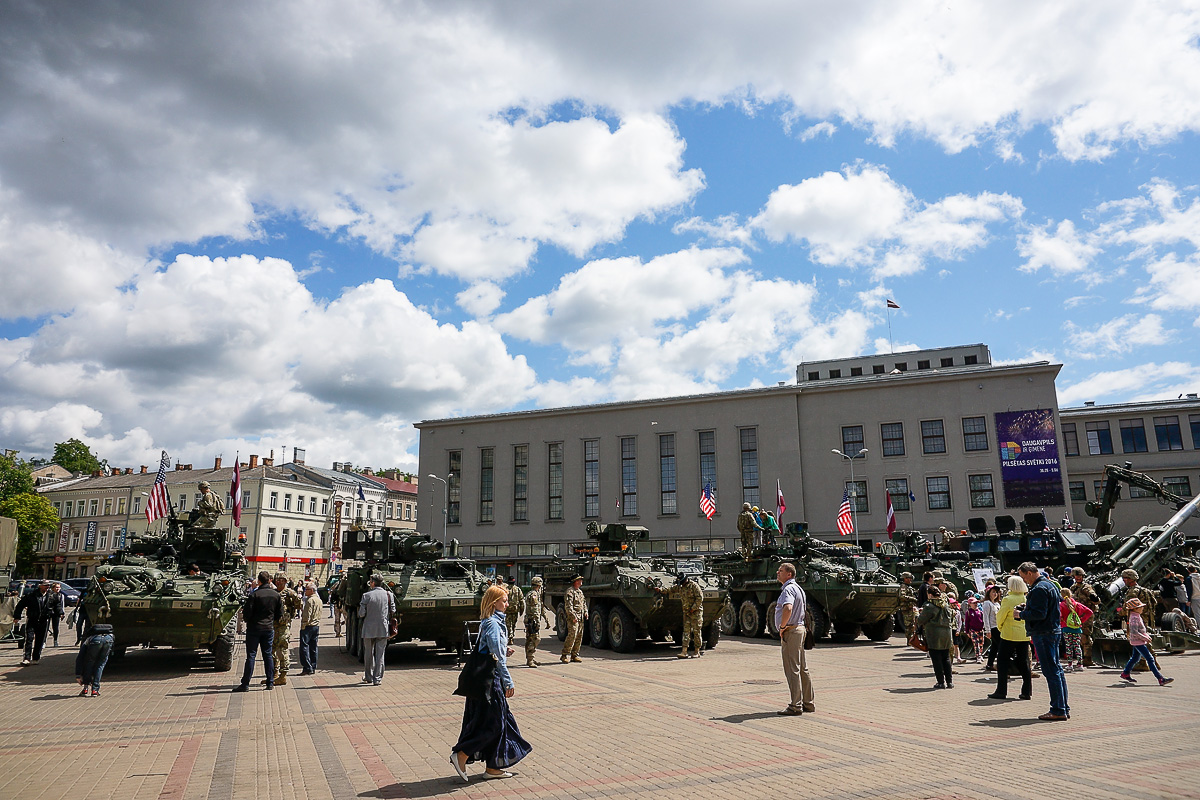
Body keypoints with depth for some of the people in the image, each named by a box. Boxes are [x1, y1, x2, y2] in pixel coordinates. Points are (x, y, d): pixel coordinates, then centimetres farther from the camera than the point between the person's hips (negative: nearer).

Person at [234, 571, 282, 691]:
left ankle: (245, 684, 1)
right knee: (268, 655, 11)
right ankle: (270, 682, 12)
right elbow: (280, 614, 6)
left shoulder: (254, 594, -13)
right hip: (269, 628, 4)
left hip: (254, 628, -4)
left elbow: (247, 613, -13)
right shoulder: (276, 595, 1)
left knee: (251, 655, 0)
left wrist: (247, 620, 8)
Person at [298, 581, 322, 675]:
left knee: (304, 646, -6)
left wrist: (303, 625, -12)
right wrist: (303, 609, 16)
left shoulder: (310, 600, -14)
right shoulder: (319, 600, 14)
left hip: (308, 626, -9)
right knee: (313, 647, 12)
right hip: (317, 625, 9)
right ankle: (313, 667, 14)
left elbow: (307, 615, -18)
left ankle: (307, 668, -9)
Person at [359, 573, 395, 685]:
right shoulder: (389, 595, -1)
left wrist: (361, 616, 12)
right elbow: (393, 611, 3)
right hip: (383, 629, 1)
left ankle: (368, 677, 25)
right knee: (380, 654, 6)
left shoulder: (367, 595, -10)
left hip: (369, 629, -1)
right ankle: (377, 678, 5)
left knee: (368, 654, 14)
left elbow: (361, 613, -10)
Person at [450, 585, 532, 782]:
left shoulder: (492, 622, 12)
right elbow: (497, 656, -20)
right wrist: (508, 682, -18)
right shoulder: (493, 624, -17)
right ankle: (461, 755, 4)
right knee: (492, 723, -3)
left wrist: (504, 651, 7)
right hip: (490, 679, -10)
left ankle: (492, 768, 19)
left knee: (499, 721, 13)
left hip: (487, 679, 10)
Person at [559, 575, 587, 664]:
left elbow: (584, 602, 28)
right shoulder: (570, 591, -9)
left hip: (581, 618, 9)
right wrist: (573, 616, -22)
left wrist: (585, 611, 12)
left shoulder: (580, 591, 19)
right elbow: (568, 606, -17)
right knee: (572, 635, -14)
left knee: (579, 637, 8)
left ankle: (574, 655, 16)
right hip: (573, 618, -9)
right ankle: (565, 655, -9)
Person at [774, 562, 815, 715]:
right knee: (802, 669, 14)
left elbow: (788, 608, -35)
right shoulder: (797, 588, 17)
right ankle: (809, 703, 21)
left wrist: (782, 626, -22)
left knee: (792, 670, -6)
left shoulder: (788, 589, -16)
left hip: (791, 632, -10)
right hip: (800, 629, 10)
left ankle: (795, 707, -3)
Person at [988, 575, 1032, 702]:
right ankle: (1027, 692, 12)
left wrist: (1000, 627, 11)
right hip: (1024, 635, 5)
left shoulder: (1008, 599, -13)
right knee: (1023, 663, 12)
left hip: (1009, 634, -5)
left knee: (1002, 661, 3)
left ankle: (1001, 691, 4)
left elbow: (1000, 616, -6)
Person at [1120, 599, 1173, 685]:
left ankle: (1125, 674, 32)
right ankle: (1161, 679, -11)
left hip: (1138, 642, 11)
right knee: (1150, 659, -10)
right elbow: (1134, 632, -27)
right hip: (1138, 642, -11)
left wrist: (1146, 634, 10)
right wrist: (1145, 638, -19)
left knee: (1135, 658, 21)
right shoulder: (1134, 618, -22)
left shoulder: (1136, 616, 10)